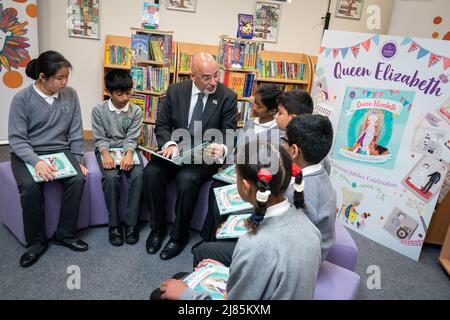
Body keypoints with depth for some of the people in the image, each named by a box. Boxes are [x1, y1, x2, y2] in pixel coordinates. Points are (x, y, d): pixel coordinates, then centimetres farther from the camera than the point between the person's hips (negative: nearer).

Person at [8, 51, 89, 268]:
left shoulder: (70, 95, -1)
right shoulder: (22, 98, -10)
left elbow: (75, 132, 4)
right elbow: (16, 138, -12)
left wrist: (77, 160, -4)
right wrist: (36, 161, -28)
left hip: (60, 150, 2)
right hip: (27, 154, -2)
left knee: (78, 179, -26)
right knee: (30, 186, -31)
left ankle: (64, 234, -6)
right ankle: (37, 241, -7)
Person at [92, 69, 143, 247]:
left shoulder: (136, 110, -1)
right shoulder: (98, 110, -3)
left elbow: (132, 138, -5)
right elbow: (100, 138, -4)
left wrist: (128, 154, -25)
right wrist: (106, 154, -24)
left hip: (128, 149, 1)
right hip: (106, 150, -1)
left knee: (138, 175, -28)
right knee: (111, 177, -30)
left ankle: (131, 223, -16)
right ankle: (114, 224, -14)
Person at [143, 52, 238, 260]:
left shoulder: (228, 97, -7)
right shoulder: (175, 91, 0)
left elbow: (230, 134, -7)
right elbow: (162, 125, 5)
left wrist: (221, 149, -32)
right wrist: (169, 144, -18)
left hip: (206, 155, -3)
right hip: (176, 151, 3)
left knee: (186, 179, -31)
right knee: (151, 172, -22)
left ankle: (179, 235, -6)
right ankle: (158, 227, 2)